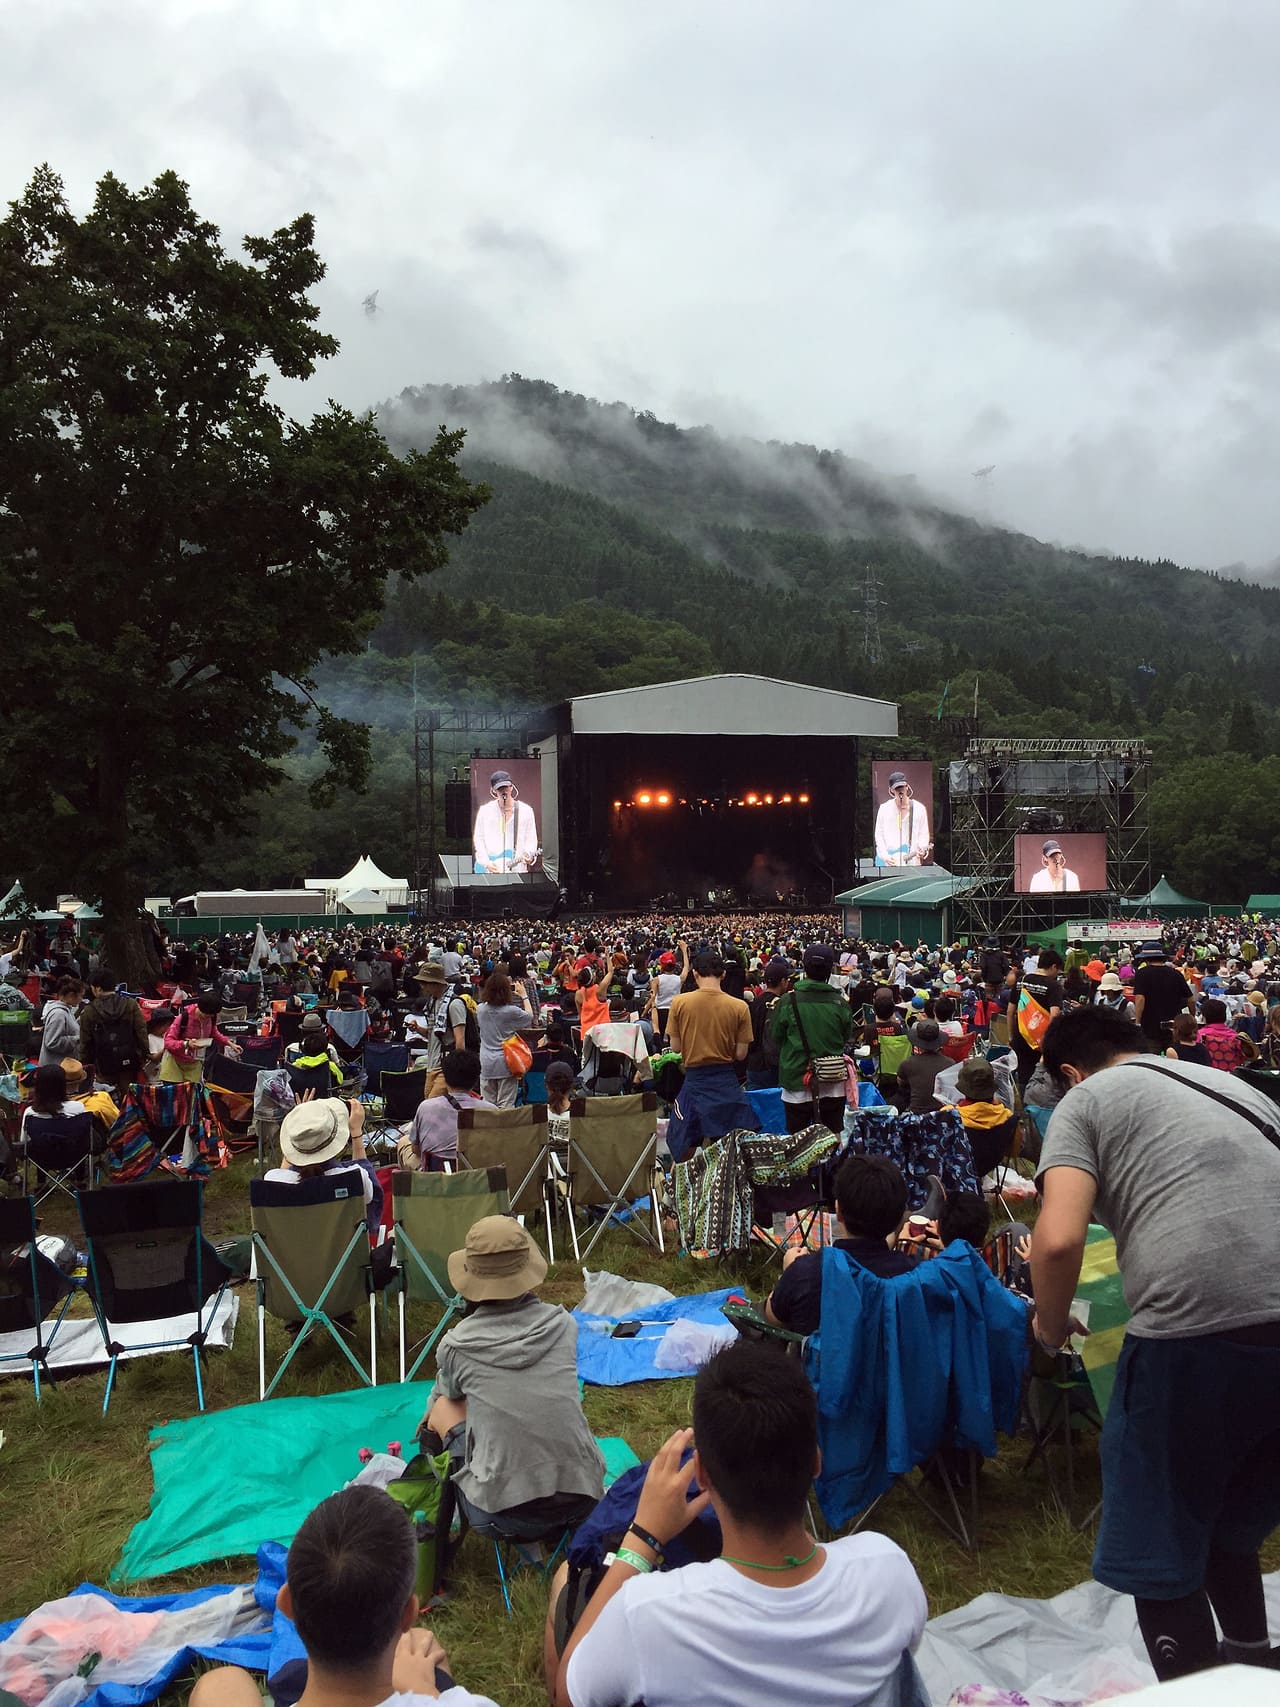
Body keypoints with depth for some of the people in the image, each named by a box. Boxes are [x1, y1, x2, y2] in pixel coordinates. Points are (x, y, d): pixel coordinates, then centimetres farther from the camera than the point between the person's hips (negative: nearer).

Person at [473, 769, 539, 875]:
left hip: (517, 870, 0)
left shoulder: (526, 811, 4)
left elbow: (531, 839, 5)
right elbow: (478, 838, 9)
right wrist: (486, 862, -4)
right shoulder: (485, 811, 6)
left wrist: (529, 857, -14)